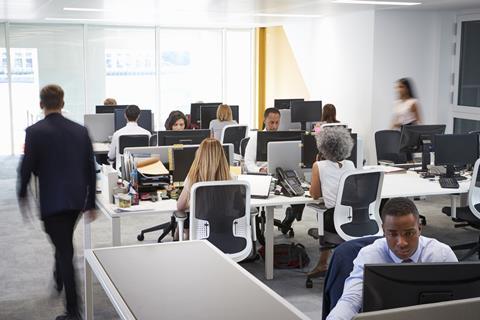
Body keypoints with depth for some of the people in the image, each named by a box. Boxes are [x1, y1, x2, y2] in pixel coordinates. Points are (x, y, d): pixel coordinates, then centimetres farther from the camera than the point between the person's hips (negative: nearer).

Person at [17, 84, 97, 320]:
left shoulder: (35, 132, -11)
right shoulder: (80, 130, 3)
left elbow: (26, 168, -10)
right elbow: (90, 169, 5)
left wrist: (22, 197, 7)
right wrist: (91, 203, 12)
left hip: (52, 201, -5)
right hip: (77, 199, 5)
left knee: (64, 249, -2)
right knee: (65, 242, 27)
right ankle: (59, 279, 49)